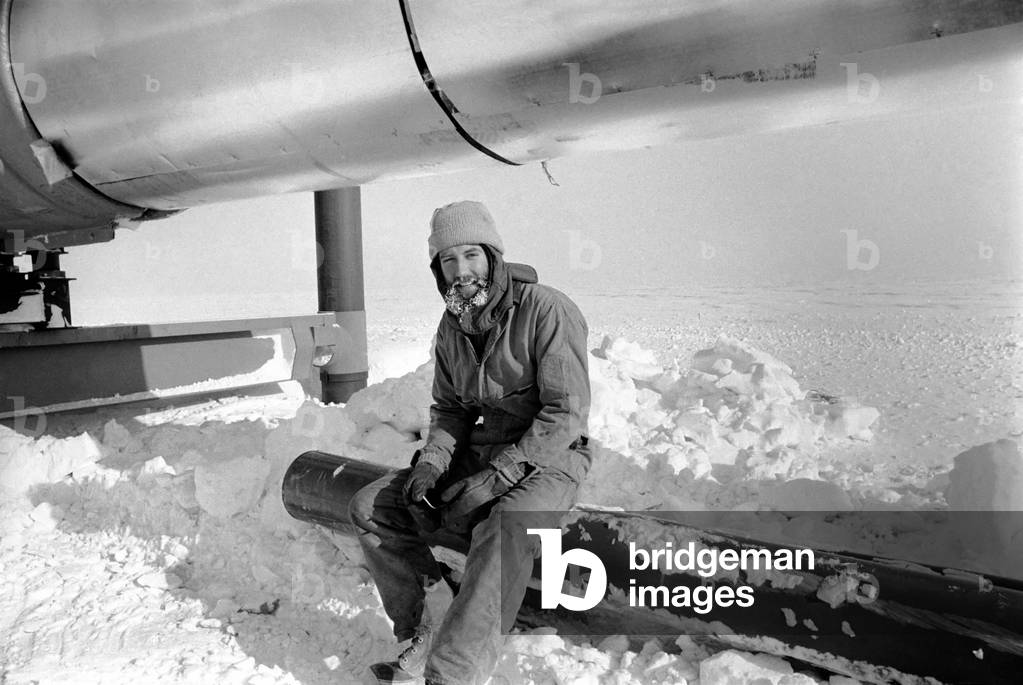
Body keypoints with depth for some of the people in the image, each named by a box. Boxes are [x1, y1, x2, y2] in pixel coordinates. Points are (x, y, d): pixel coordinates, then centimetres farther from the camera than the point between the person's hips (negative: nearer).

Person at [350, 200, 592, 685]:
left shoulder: (546, 309, -15)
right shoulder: (452, 326, 7)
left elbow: (565, 413, -19)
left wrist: (499, 475, -24)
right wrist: (431, 461, -5)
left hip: (548, 458, -7)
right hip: (480, 452, 7)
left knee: (504, 531, -39)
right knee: (370, 508, -2)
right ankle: (417, 639, 5)